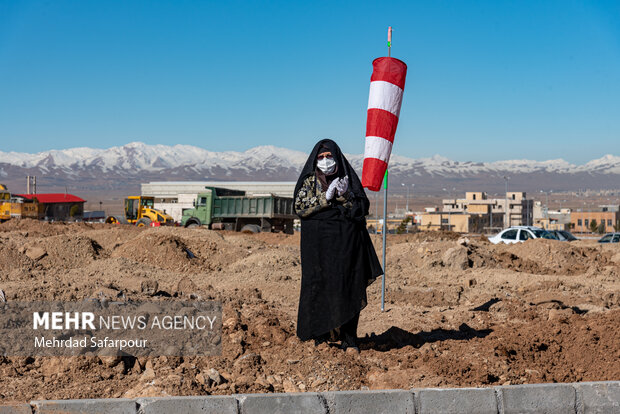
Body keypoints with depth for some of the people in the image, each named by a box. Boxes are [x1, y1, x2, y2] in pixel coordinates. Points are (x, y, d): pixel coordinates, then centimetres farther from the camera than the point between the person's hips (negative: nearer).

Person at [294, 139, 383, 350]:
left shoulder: (348, 178, 9)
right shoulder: (309, 181, 8)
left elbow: (363, 208, 2)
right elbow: (299, 208, -5)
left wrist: (344, 196, -14)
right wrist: (326, 198, -14)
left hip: (345, 242, 0)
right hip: (317, 243, 0)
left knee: (346, 287, -4)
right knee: (318, 287, -3)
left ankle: (349, 339, 2)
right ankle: (320, 337, 5)